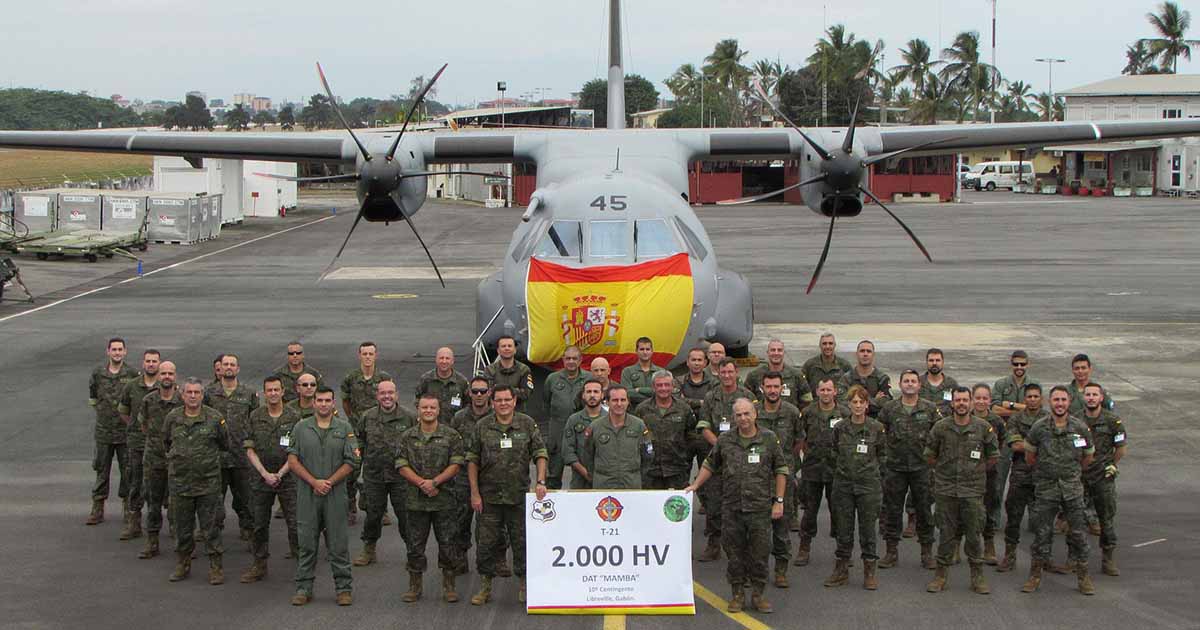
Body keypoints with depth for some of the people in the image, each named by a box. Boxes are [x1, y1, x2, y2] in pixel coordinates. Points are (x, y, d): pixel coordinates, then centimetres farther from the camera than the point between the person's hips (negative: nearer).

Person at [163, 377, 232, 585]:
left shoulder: (215, 418, -5)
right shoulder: (172, 418, 2)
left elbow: (226, 445, 8)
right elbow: (167, 443, 19)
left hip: (208, 483, -2)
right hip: (180, 481, 2)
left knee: (211, 529, 1)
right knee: (182, 528, 11)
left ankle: (216, 567, 9)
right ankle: (182, 564, 25)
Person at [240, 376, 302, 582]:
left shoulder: (294, 417, -2)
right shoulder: (255, 417, 4)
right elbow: (250, 449, 2)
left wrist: (280, 474, -11)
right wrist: (265, 473, -9)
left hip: (287, 478, -2)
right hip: (261, 478, 2)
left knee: (295, 523, -4)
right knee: (259, 524, 8)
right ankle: (259, 565, 19)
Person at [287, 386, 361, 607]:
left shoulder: (345, 429, 4)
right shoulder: (300, 428, 5)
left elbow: (351, 462, -1)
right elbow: (293, 460, 0)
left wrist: (329, 482, -10)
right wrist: (314, 482, -9)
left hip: (336, 495, -1)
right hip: (307, 495, 1)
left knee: (338, 544, 2)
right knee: (306, 543, 5)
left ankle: (344, 588, 9)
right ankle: (303, 588, 12)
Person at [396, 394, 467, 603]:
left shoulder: (451, 436, 1)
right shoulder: (407, 437, 6)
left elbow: (456, 464, -5)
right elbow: (402, 466, 0)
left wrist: (435, 482, -16)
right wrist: (422, 483, -13)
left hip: (444, 500, -1)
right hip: (415, 500, 1)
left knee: (447, 543, 2)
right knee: (415, 545, 7)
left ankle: (449, 586, 13)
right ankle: (414, 586, 17)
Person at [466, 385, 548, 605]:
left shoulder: (527, 424, 1)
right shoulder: (481, 427, 1)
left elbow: (540, 454, 2)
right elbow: (472, 460, 3)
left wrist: (541, 482, -11)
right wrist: (475, 493, -2)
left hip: (520, 496, 0)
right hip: (489, 495, 0)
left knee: (521, 541, 5)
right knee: (487, 542, 4)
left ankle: (524, 585, 18)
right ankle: (485, 587, 14)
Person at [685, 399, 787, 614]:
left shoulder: (769, 439, 1)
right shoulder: (725, 440, 6)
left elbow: (781, 471, 3)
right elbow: (710, 465, 18)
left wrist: (778, 501, 0)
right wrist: (695, 485, 9)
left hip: (760, 507, -1)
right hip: (732, 507, 2)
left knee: (760, 553, 2)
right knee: (735, 553, 6)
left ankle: (758, 594, 14)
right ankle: (737, 594, 17)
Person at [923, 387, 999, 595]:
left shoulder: (983, 428, -1)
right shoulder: (941, 427, 0)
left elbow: (993, 457, 10)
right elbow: (930, 455, 12)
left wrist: (977, 472, 10)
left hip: (973, 490, 0)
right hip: (946, 490, 0)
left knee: (974, 534, 2)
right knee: (947, 533, 5)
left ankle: (977, 576, 12)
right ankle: (941, 574, 13)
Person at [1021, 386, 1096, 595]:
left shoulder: (1080, 427, -2)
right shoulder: (1039, 428, -5)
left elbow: (1088, 457, 12)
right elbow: (1029, 456, 9)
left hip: (1073, 488, 1)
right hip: (1045, 489, -1)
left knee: (1078, 533, 1)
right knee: (1042, 532, 3)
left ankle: (1083, 576, 11)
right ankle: (1035, 575, 13)